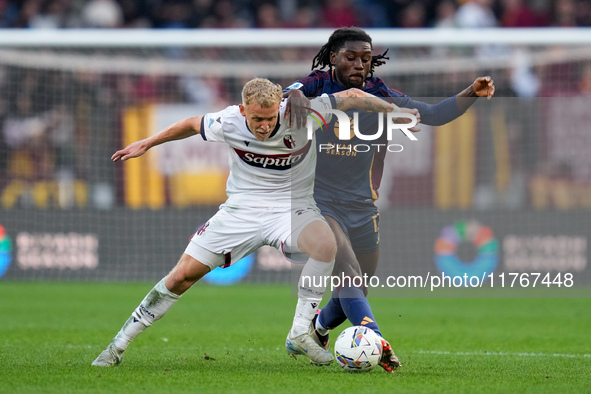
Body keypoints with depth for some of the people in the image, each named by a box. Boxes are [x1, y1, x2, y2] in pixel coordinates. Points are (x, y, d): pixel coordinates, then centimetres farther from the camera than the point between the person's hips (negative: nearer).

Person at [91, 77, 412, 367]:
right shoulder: (227, 123, -15)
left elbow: (352, 96, -10)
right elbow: (192, 125, 8)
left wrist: (394, 111, -12)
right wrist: (147, 143, 14)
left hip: (293, 207, -1)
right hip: (241, 208, 1)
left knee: (326, 244, -35)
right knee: (182, 275, -6)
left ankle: (299, 335, -23)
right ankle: (118, 346, 8)